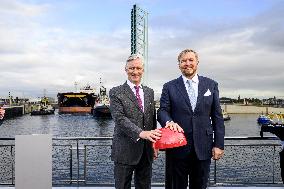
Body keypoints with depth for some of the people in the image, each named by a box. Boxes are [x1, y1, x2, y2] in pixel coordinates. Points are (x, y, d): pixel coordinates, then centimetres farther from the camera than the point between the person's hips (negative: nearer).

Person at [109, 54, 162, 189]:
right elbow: (119, 118, -18)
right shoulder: (116, 92, -6)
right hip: (125, 150, -5)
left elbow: (153, 118, 15)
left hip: (146, 151, 5)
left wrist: (154, 143, 9)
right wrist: (141, 133, -29)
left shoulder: (149, 92, 12)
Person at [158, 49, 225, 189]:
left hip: (203, 148, 1)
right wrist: (169, 122, -26)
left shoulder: (211, 85, 6)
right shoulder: (169, 87, 4)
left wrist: (219, 144, 0)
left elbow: (217, 117, 5)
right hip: (177, 147, -1)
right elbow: (162, 111, -3)